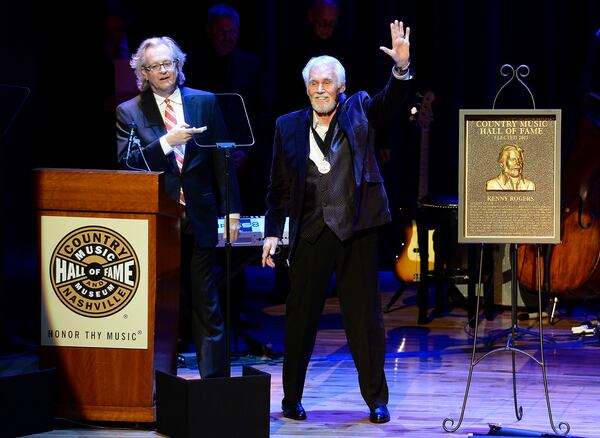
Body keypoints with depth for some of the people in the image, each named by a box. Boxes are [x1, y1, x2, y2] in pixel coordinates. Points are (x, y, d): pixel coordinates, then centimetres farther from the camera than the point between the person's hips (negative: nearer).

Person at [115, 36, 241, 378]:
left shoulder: (205, 103, 7)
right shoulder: (129, 112, 3)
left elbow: (222, 158, 7)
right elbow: (127, 163, -8)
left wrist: (232, 209, 1)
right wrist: (167, 142, -19)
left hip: (199, 219, 1)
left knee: (207, 308, 2)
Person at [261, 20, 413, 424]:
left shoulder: (358, 111, 6)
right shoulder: (289, 127, 7)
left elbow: (390, 102, -12)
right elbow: (279, 187, 8)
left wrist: (402, 68, -30)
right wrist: (273, 233, 2)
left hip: (356, 230, -1)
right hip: (311, 234, 1)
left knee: (365, 315, 3)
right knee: (301, 315, 5)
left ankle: (376, 399, 10)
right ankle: (292, 398, 16)